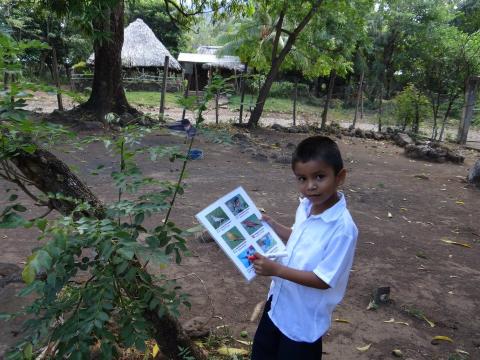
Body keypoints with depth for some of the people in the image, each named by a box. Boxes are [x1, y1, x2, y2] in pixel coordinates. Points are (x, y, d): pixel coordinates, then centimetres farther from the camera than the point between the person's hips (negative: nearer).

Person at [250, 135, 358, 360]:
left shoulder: (343, 228, -30)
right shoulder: (305, 206, -7)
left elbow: (323, 280, -26)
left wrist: (277, 269, -29)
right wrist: (273, 227, 2)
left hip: (304, 319, -7)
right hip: (279, 303, 7)